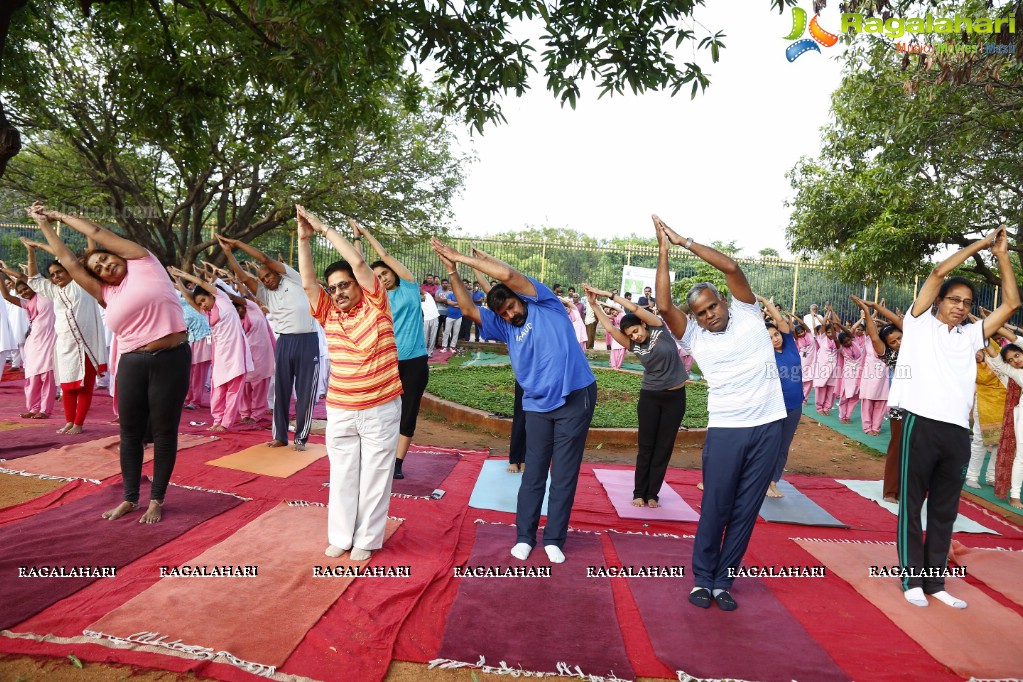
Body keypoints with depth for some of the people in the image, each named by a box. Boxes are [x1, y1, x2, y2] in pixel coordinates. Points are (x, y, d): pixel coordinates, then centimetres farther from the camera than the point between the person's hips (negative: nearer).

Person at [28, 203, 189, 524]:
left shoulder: (143, 263, 4)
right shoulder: (106, 293, 14)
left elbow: (96, 232, 9)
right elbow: (69, 261, 18)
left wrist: (62, 215, 25)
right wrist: (44, 223, 25)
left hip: (171, 358, -5)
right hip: (132, 364, 5)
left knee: (164, 432, 3)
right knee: (130, 432, 11)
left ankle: (156, 500, 15)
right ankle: (130, 498, 25)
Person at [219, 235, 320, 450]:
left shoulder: (293, 280, 4)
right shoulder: (265, 294, 14)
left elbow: (265, 259, 0)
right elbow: (243, 276, 6)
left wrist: (238, 243, 7)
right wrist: (229, 253, 2)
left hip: (307, 341, -4)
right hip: (284, 342, 4)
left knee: (305, 392, 1)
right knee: (281, 391, 7)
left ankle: (300, 437, 9)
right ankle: (280, 436, 18)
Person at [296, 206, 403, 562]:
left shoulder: (376, 306, -6)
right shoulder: (328, 313, 4)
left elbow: (358, 262, -15)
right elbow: (307, 282, -7)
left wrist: (324, 228, -11)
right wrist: (304, 238, -14)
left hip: (381, 409, -3)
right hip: (340, 410, 4)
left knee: (375, 476, 7)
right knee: (342, 476, 13)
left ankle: (366, 540, 20)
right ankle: (340, 536, 27)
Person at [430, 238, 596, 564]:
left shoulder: (545, 305, -4)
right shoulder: (505, 327, 10)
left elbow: (508, 274, -15)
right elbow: (468, 308, 2)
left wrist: (464, 257, -9)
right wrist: (452, 269, -7)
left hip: (575, 399, -4)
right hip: (538, 405, 4)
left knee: (564, 475, 5)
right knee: (534, 473, 7)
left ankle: (554, 539, 16)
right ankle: (524, 536, 20)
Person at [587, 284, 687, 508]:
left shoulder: (660, 329, -7)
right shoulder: (634, 345, -1)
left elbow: (635, 308, -17)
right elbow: (609, 327, -11)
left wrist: (607, 294, -17)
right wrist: (594, 304, -18)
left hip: (675, 396, -2)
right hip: (650, 396, 2)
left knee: (664, 447, 5)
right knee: (646, 446, 3)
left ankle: (652, 494, 13)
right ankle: (639, 493, 12)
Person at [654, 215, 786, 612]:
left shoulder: (747, 315, 5)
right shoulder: (695, 337, 5)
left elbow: (731, 268, -8)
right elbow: (664, 306, -11)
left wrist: (685, 241, -7)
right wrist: (664, 250, -10)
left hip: (769, 426, 1)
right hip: (726, 430, 0)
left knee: (746, 510, 7)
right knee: (715, 508, 3)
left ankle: (722, 581, 20)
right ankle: (702, 579, 20)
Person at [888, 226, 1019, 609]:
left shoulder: (971, 336, 17)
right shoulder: (920, 324, 6)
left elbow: (1011, 304, 14)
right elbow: (939, 272, -1)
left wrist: (1002, 256, 13)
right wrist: (981, 244, 7)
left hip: (957, 431, 5)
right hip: (922, 425, -5)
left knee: (945, 511, 10)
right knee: (911, 505, 4)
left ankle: (934, 581, 19)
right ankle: (912, 579, 12)